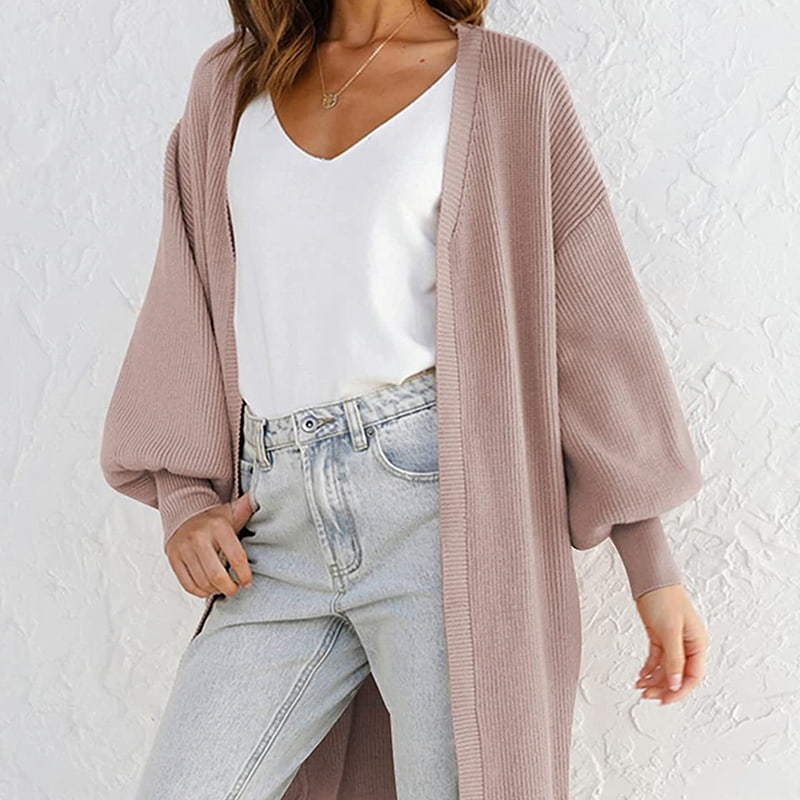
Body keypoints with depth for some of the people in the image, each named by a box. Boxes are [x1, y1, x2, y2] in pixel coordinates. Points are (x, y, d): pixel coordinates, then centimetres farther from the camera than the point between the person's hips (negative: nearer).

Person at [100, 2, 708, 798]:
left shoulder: (503, 84, 5)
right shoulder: (230, 83, 16)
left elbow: (587, 320, 4)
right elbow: (185, 308, 18)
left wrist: (653, 568, 2)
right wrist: (183, 500, 5)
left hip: (439, 497, -3)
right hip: (280, 530, 4)